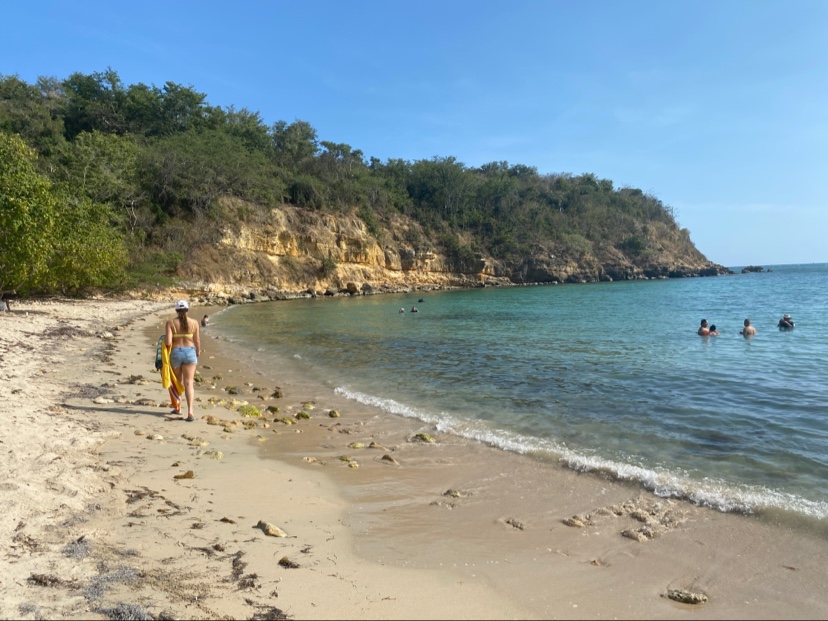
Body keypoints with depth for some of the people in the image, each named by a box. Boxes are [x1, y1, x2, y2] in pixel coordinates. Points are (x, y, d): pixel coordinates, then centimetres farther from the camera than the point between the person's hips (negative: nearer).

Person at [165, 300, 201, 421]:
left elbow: (168, 342, -13)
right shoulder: (194, 322, -1)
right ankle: (190, 411, -17)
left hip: (175, 353, 0)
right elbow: (197, 341, 4)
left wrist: (165, 340, 10)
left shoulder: (170, 322, -6)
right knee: (188, 383, -3)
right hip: (190, 353, 0)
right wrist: (198, 352, 22)